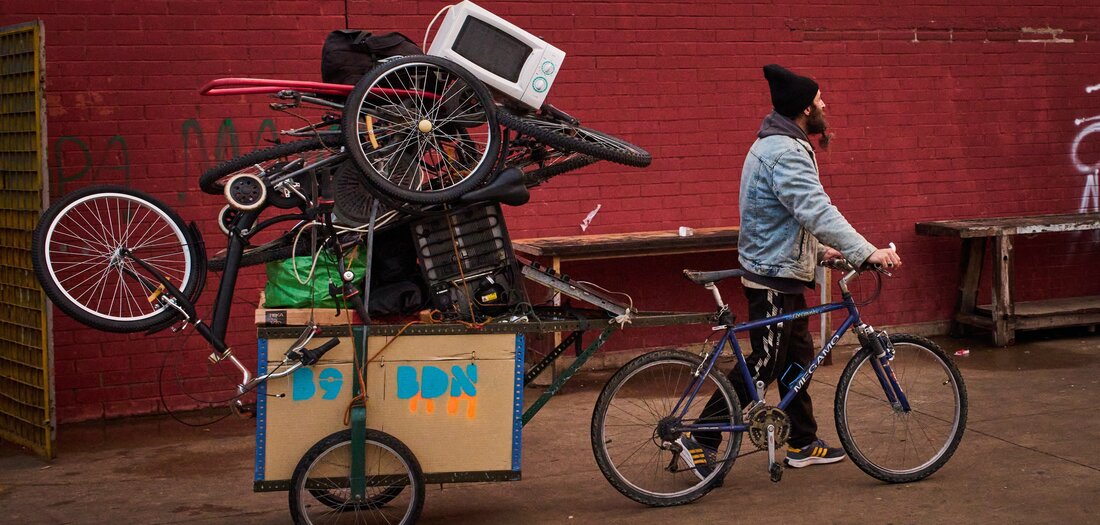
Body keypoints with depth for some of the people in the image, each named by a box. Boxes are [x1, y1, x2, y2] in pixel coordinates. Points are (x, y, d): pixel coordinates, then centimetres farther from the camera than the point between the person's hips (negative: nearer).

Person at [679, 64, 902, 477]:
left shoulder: (779, 146, 13)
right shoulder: (785, 154, -22)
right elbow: (817, 211, -32)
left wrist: (819, 249, 19)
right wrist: (866, 253, -34)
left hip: (785, 275, 11)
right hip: (774, 277, -11)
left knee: (798, 357, 17)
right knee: (763, 365, -4)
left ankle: (803, 444, 26)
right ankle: (700, 439, 2)